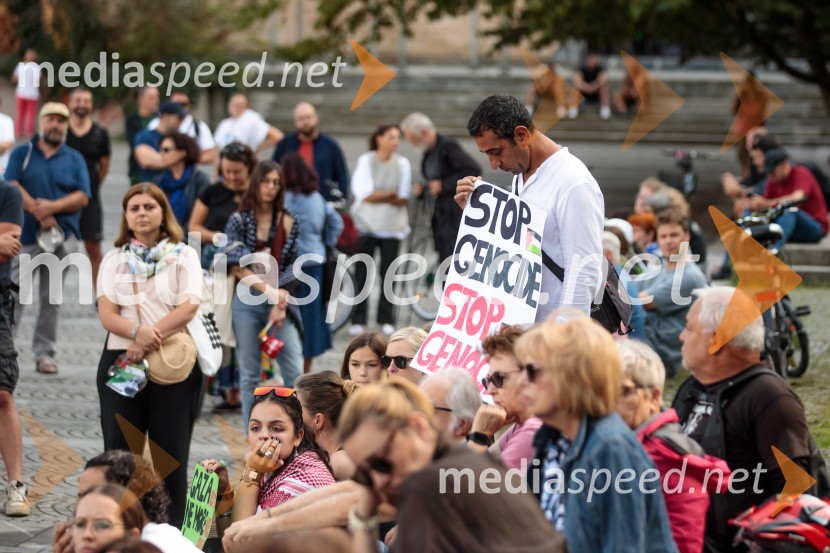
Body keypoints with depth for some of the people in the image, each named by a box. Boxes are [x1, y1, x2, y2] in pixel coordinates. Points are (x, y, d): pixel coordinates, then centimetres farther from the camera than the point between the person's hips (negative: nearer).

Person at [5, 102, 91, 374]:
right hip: (25, 236, -2)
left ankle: (44, 353, 8)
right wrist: (39, 213, -14)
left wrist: (53, 207, -15)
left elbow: (82, 197, 1)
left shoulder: (75, 159, 11)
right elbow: (12, 186, -4)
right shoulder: (22, 153, 8)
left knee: (52, 299, 4)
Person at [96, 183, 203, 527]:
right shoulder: (114, 259, 12)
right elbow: (107, 312, 0)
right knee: (119, 450, 0)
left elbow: (189, 306, -8)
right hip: (122, 360, 2)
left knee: (171, 451, -1)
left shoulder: (183, 255, 7)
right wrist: (136, 332, -21)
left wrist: (150, 339, -18)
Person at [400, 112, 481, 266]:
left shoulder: (448, 145, -14)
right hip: (441, 212, 9)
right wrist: (423, 189, 4)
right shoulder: (428, 152, 12)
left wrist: (444, 185, -19)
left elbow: (474, 170, -19)